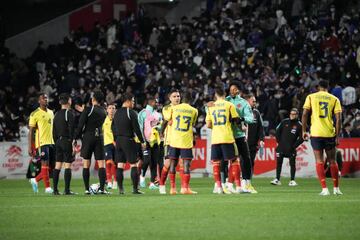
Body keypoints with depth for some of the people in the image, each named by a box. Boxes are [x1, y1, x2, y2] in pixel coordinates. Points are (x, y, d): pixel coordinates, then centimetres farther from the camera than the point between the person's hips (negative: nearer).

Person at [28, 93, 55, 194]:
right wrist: (30, 147, -10)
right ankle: (47, 187, -5)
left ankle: (35, 180, 21)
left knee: (52, 166, 5)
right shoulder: (35, 114, -4)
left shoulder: (51, 112, 16)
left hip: (51, 143, 7)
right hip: (42, 143, -7)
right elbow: (31, 131, -5)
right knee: (45, 164, -9)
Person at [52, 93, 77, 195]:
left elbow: (54, 131, 14)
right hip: (67, 141, -7)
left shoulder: (57, 114, 11)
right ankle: (67, 190, -8)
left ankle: (55, 189, 7)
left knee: (57, 166, 7)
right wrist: (73, 143, -13)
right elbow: (71, 129, -15)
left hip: (58, 141, 7)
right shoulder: (69, 113, -10)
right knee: (68, 165, -5)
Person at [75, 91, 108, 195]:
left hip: (88, 136, -3)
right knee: (101, 164, 2)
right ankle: (102, 188, -7)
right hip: (99, 137, 3)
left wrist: (76, 137, -3)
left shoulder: (88, 109, -7)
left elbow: (81, 124, -10)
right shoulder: (103, 112, 9)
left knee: (86, 164, 3)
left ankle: (87, 189, 0)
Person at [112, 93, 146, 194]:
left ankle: (120, 189, 6)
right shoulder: (131, 113, -11)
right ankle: (135, 189, -5)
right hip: (128, 140, -7)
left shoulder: (117, 113, 10)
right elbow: (136, 128, -12)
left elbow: (113, 127, 16)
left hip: (118, 140, 7)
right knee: (133, 164, -2)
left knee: (120, 165, 7)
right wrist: (142, 141, -5)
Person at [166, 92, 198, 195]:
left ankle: (172, 188, 8)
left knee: (173, 163, 8)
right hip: (187, 140, -1)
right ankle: (185, 188, -7)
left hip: (174, 140, 2)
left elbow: (170, 122, 12)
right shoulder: (194, 111, 2)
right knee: (186, 164, -1)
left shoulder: (174, 108, 2)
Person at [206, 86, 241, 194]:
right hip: (227, 138, -2)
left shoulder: (211, 107, 7)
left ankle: (218, 186, -1)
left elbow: (208, 125, 5)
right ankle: (238, 186, -3)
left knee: (215, 162, 8)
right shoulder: (229, 105, 0)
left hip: (215, 138, 2)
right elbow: (236, 120, -3)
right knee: (233, 161, 3)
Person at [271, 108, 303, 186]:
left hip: (291, 148, -2)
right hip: (281, 147, 2)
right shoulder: (284, 122, 2)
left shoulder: (299, 125, -3)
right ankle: (277, 179, 8)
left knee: (292, 164, -1)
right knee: (279, 163, 3)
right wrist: (279, 141, 5)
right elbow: (278, 131, 10)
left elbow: (301, 138, 0)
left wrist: (294, 146, -6)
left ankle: (292, 180, 5)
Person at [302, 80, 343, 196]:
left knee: (319, 161, 1)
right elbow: (338, 119, -1)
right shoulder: (334, 99, 5)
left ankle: (324, 189, -8)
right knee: (332, 161, 13)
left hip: (316, 133, -1)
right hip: (330, 133, 1)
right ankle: (336, 188, 18)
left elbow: (304, 114, -3)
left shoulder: (311, 97, 4)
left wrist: (304, 131, 4)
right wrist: (337, 136, 2)